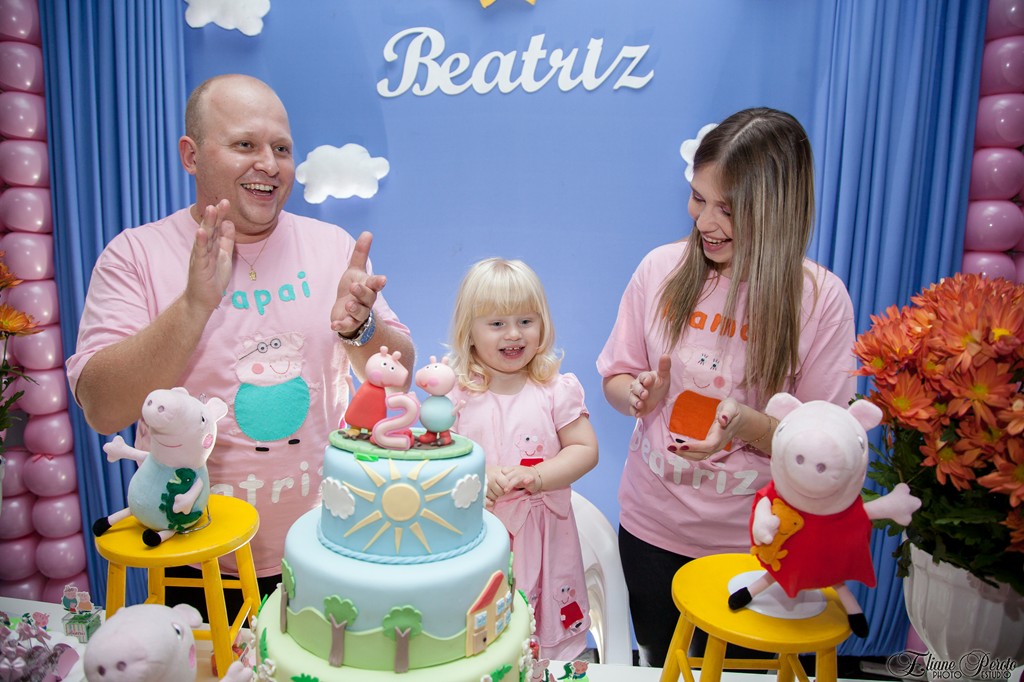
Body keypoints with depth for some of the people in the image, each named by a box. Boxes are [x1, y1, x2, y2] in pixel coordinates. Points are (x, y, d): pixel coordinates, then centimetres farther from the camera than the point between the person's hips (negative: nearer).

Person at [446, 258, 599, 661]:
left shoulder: (557, 390, -4)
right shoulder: (454, 392, -5)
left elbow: (585, 450, -5)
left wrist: (536, 477, -19)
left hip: (540, 534, 0)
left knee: (545, 642, 11)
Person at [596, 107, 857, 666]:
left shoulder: (821, 298, -13)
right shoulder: (662, 269, -8)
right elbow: (615, 378, 3)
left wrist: (746, 422, -29)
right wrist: (639, 395, -19)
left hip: (752, 542, -1)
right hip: (651, 527, 2)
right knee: (659, 664, 23)